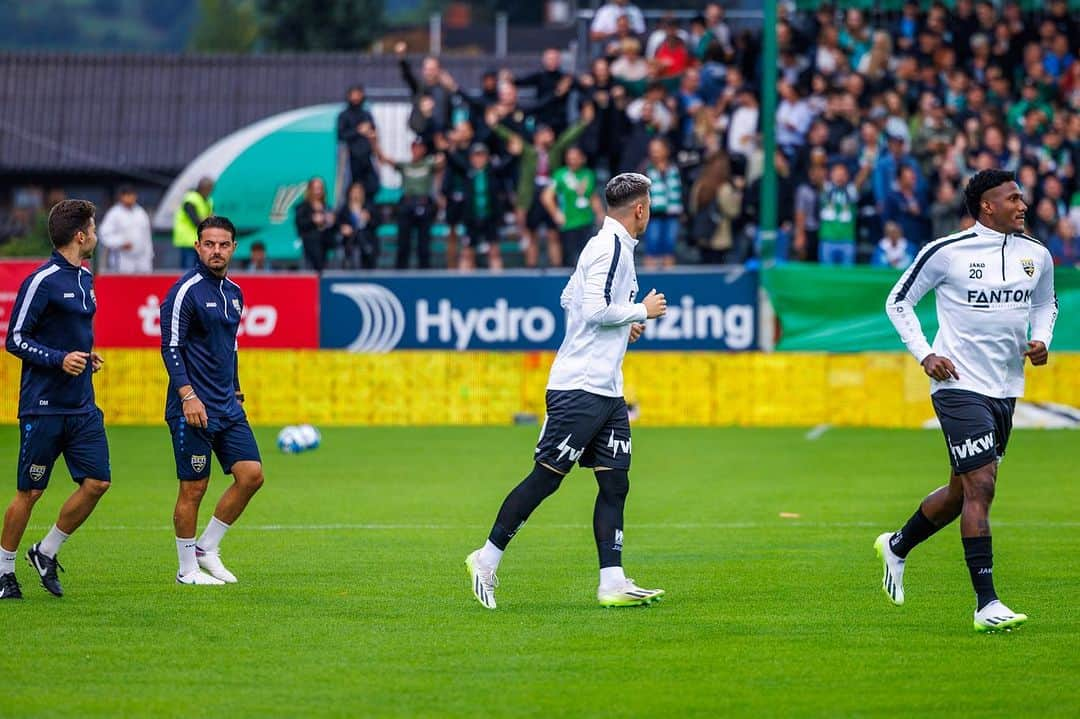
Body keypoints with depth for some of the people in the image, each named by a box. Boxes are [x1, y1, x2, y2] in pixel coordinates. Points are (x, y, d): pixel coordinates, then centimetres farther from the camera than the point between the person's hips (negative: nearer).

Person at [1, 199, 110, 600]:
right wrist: (60, 359, -21)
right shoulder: (42, 281, -12)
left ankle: (46, 553, 15)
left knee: (97, 482, -1)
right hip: (43, 406, -7)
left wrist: (87, 357, 10)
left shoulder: (85, 279, 13)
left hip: (82, 407, 7)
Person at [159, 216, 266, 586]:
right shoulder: (186, 291, -11)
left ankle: (207, 548, 13)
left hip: (227, 406, 8)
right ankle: (187, 569, 8)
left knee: (251, 474, -1)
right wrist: (187, 395, -23)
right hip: (193, 408, -8)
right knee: (194, 487, -3)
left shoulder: (233, 292, 13)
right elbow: (170, 348, -15)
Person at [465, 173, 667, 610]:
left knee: (615, 484, 2)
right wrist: (642, 310, -9)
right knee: (546, 477, -5)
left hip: (607, 392, 10)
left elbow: (569, 300, 24)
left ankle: (613, 583, -1)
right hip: (579, 388, -10)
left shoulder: (609, 246, 16)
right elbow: (596, 310, -22)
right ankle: (487, 559, 5)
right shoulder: (611, 247, -13)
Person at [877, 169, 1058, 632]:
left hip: (1005, 390, 7)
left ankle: (897, 546, 41)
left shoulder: (1036, 255, 6)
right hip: (960, 384, -7)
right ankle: (986, 604, -15)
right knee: (980, 486, -15)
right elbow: (899, 301, 2)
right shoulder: (946, 252, -9)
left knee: (965, 491, 15)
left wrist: (1041, 341, 4)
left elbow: (1046, 303, 25)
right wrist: (925, 355, -9)